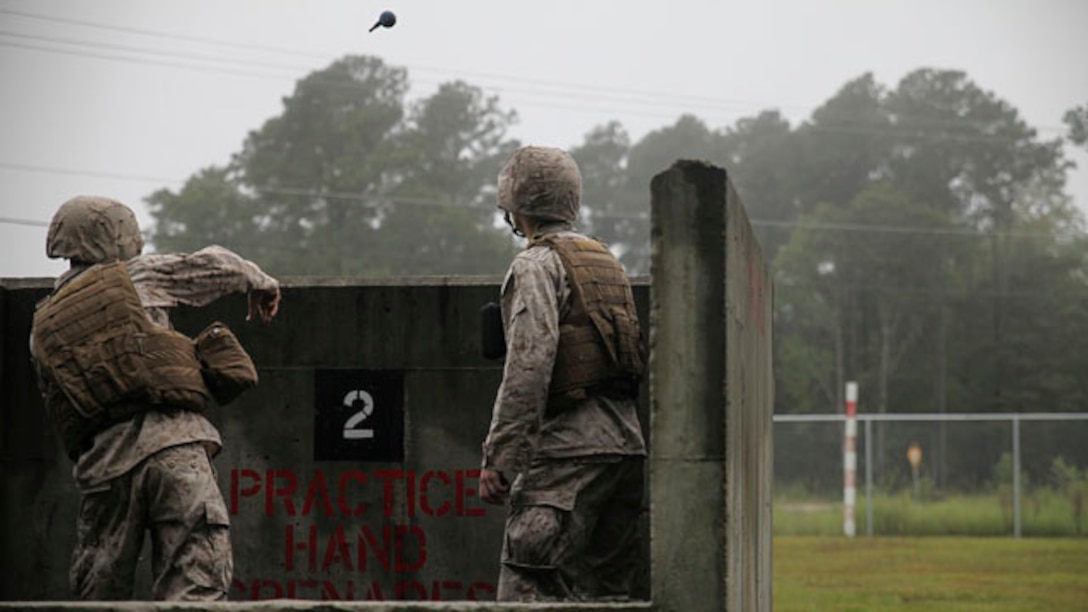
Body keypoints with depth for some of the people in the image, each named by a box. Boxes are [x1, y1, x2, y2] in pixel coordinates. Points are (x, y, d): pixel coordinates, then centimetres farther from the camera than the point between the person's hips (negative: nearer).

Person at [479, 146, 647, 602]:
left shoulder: (537, 266, -5)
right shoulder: (607, 263, 21)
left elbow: (528, 366, -17)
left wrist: (497, 458, -17)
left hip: (569, 452, -9)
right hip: (628, 444, 9)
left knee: (527, 593, -11)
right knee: (606, 594, 11)